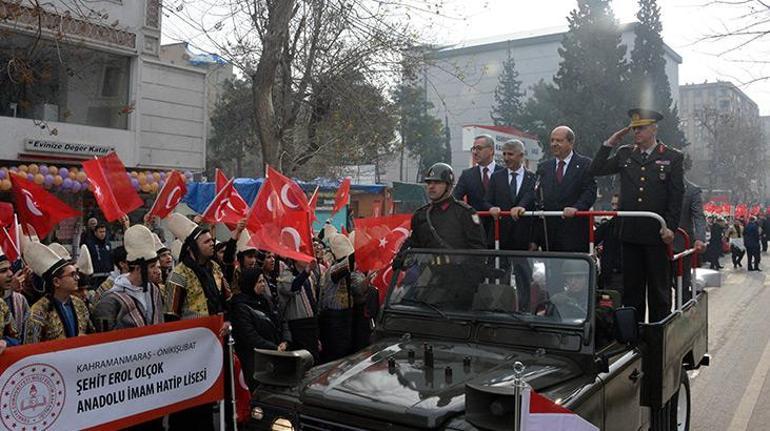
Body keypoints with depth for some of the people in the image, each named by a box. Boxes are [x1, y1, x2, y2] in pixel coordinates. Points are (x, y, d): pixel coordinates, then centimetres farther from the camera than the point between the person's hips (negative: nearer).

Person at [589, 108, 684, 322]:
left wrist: (670, 227, -9)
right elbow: (596, 170, 6)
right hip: (630, 233, 3)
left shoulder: (673, 157, 3)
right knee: (631, 287, 9)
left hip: (657, 234, -3)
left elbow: (677, 196, -1)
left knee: (659, 287, 6)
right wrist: (610, 143, 2)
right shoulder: (624, 154, 12)